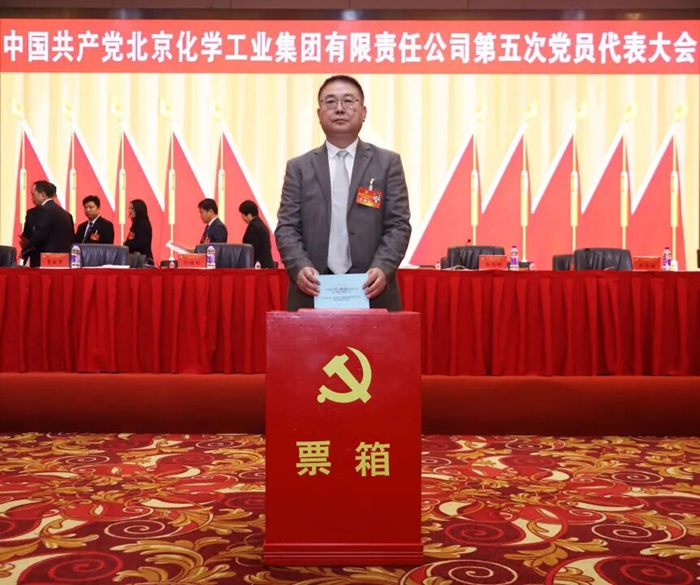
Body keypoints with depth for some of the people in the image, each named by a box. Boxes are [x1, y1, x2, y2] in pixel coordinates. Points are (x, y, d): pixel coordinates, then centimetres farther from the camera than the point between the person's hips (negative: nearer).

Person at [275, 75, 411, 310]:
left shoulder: (388, 163, 8)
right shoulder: (299, 167, 11)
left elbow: (398, 225, 2)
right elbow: (287, 227, 4)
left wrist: (383, 267, -15)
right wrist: (300, 267, -15)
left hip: (372, 293, 0)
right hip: (313, 293, 1)